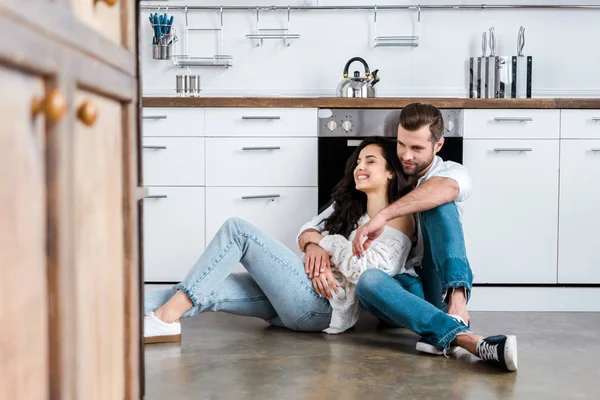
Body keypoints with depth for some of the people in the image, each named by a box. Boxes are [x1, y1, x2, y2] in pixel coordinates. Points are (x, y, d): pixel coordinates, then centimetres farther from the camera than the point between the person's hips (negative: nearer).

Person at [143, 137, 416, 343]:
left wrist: (327, 241, -4)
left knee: (237, 229, -15)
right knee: (206, 290, -12)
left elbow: (369, 271, -14)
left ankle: (167, 318, -21)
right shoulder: (350, 209, 25)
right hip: (308, 296, 7)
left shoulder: (399, 218, 1)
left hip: (324, 306, -7)